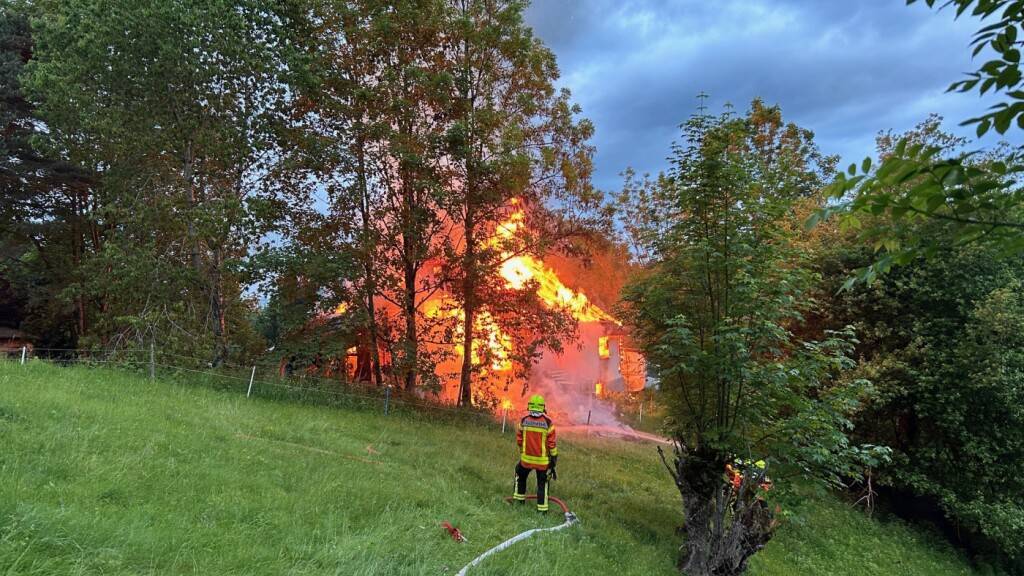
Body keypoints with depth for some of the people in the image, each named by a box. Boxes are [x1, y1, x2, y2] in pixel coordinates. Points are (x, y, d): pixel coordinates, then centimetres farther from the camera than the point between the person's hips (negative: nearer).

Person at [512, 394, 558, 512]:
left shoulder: (523, 421, -7)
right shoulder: (548, 423, -13)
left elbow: (519, 440, 3)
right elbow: (552, 443, -9)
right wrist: (554, 457, 4)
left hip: (526, 458, 2)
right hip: (542, 460, -1)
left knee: (520, 475, 27)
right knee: (542, 483, 12)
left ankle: (519, 499, 35)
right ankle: (542, 508, 15)